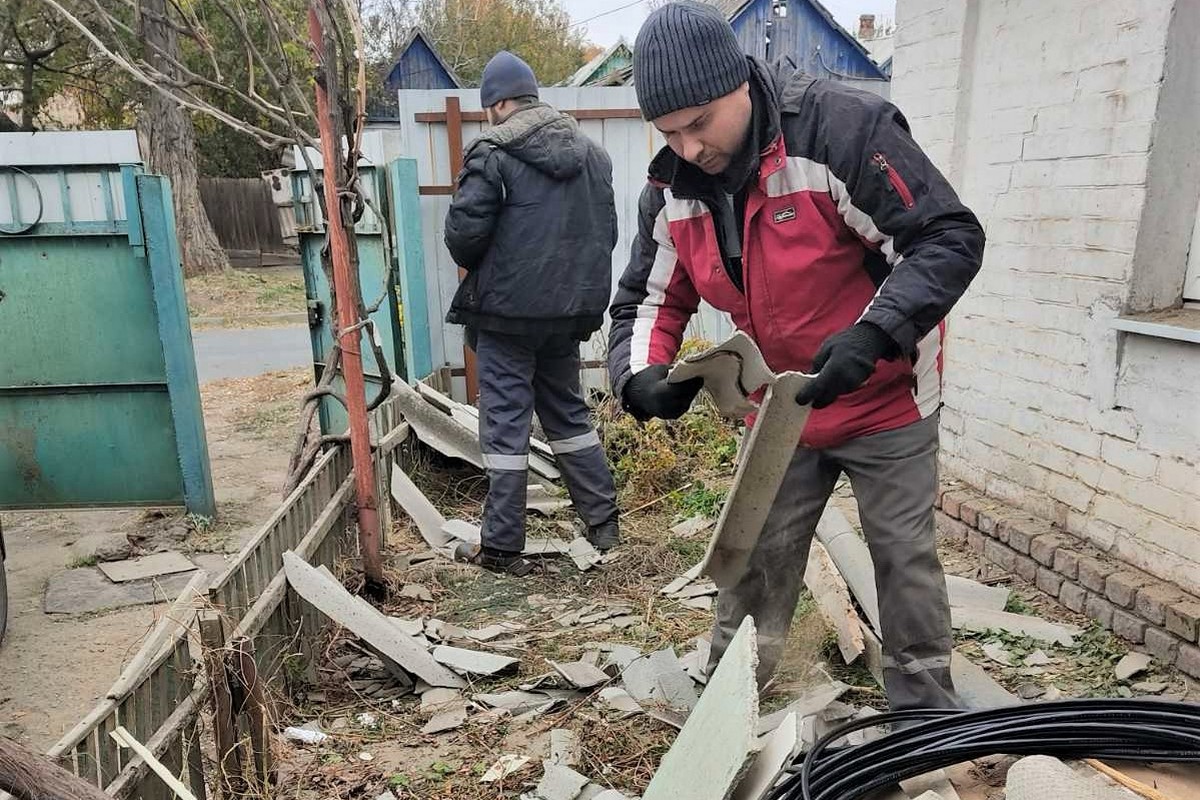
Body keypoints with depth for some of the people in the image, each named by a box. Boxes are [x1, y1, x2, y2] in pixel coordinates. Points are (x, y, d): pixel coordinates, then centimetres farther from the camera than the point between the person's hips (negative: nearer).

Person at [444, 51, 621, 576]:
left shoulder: (493, 152, -9)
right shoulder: (590, 151, 10)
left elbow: (464, 232, -14)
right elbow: (607, 230, 11)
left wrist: (476, 267, 7)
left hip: (508, 307, -6)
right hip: (572, 307, 6)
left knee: (505, 421, 1)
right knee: (567, 410, 19)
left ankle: (502, 547, 8)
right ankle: (603, 522, 24)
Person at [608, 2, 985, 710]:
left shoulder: (840, 126, -25)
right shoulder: (672, 189, -6)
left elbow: (951, 238, -23)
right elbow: (647, 300, 2)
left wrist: (873, 334, -37)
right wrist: (642, 375, -19)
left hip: (886, 401, -4)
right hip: (780, 409, 5)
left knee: (905, 557, 8)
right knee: (760, 558, 14)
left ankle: (927, 716, 30)